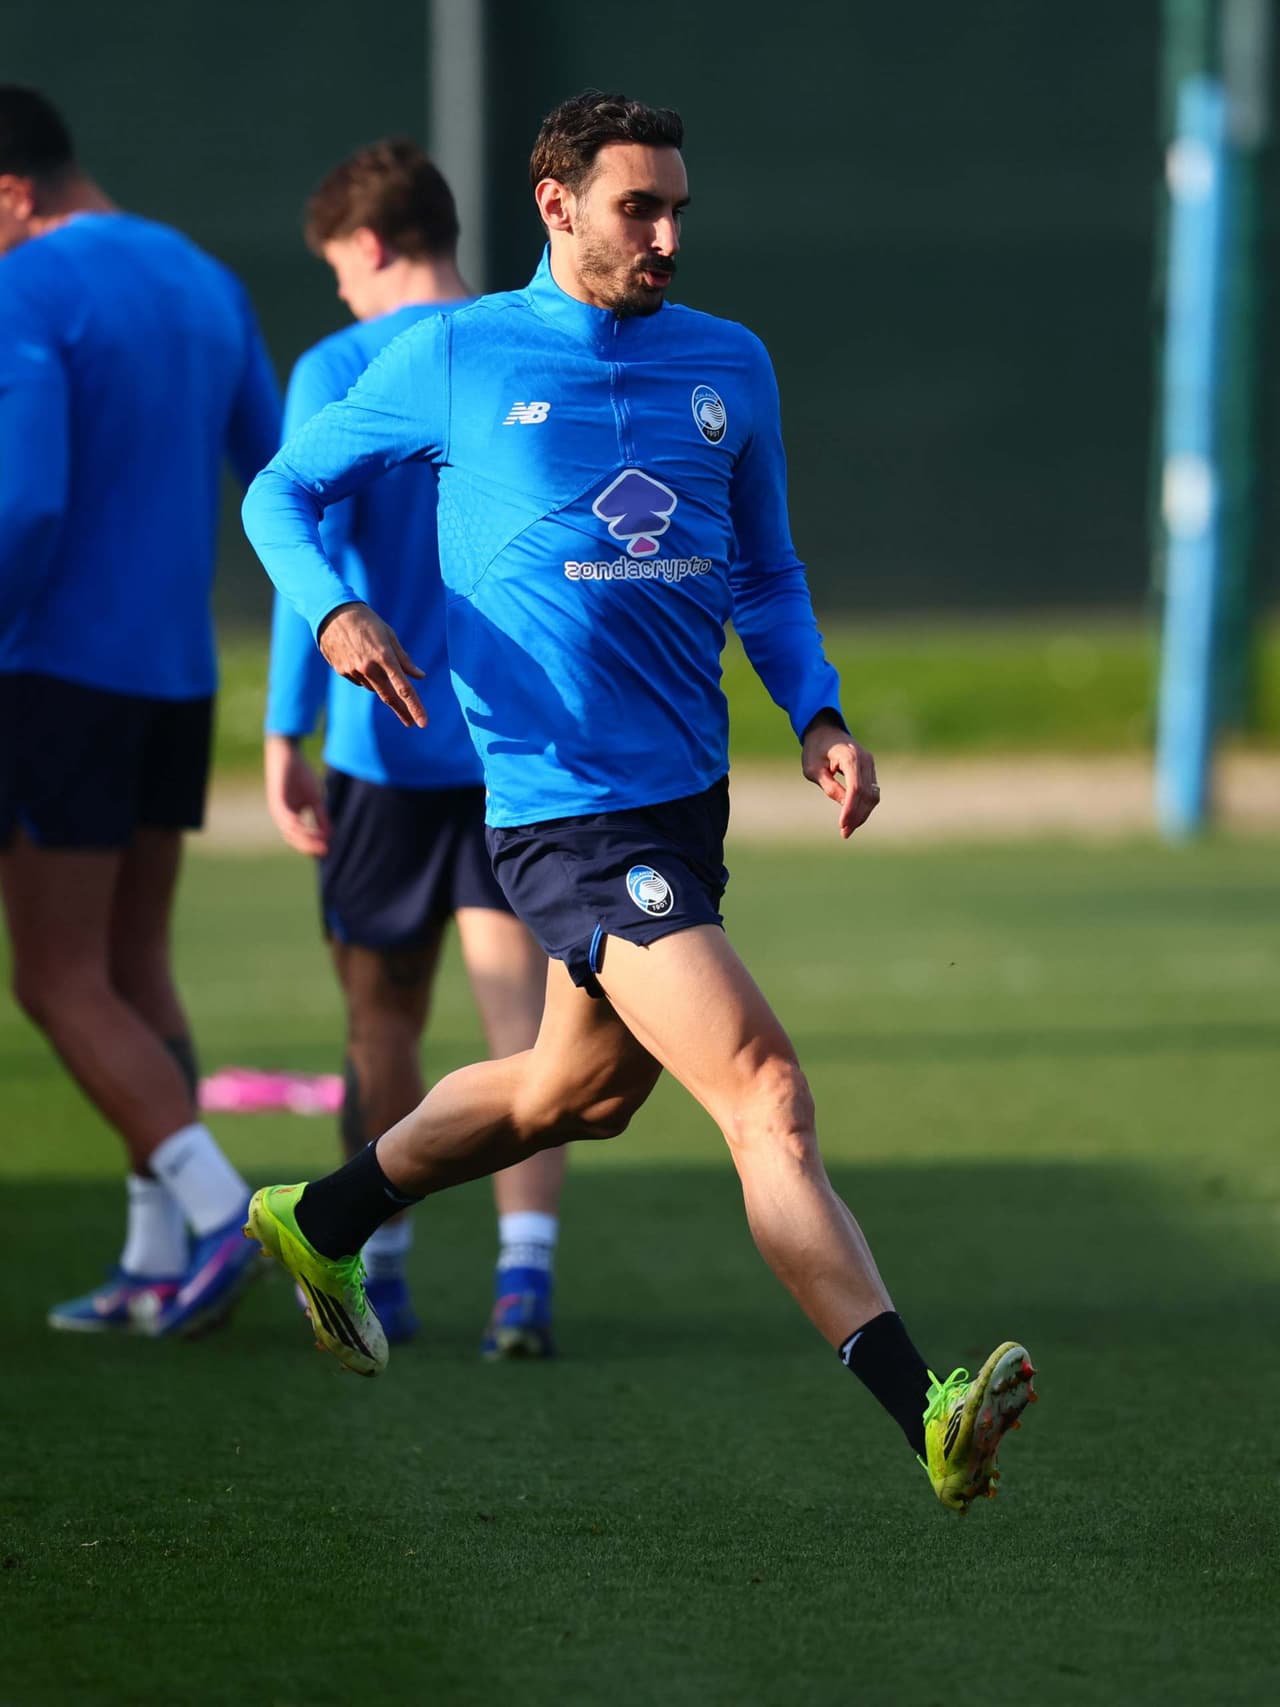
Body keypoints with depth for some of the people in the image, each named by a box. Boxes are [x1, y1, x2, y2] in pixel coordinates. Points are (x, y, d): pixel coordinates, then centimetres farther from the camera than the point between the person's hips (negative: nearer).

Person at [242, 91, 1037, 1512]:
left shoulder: (728, 365, 11)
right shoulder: (460, 358, -2)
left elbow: (764, 576, 22)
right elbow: (282, 489, 8)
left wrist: (816, 714, 4)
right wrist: (334, 611, -13)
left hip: (689, 793, 7)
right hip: (563, 802, -7)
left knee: (579, 1095, 24)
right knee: (766, 1091, -19)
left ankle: (320, 1226, 47)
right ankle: (925, 1419, -25)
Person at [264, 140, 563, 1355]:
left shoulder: (340, 376, -6)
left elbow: (313, 555, -14)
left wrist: (284, 739, -13)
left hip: (386, 743, -2)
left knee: (383, 1021, 13)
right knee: (520, 1006, -3)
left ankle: (377, 1272, 23)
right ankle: (524, 1267, -19)